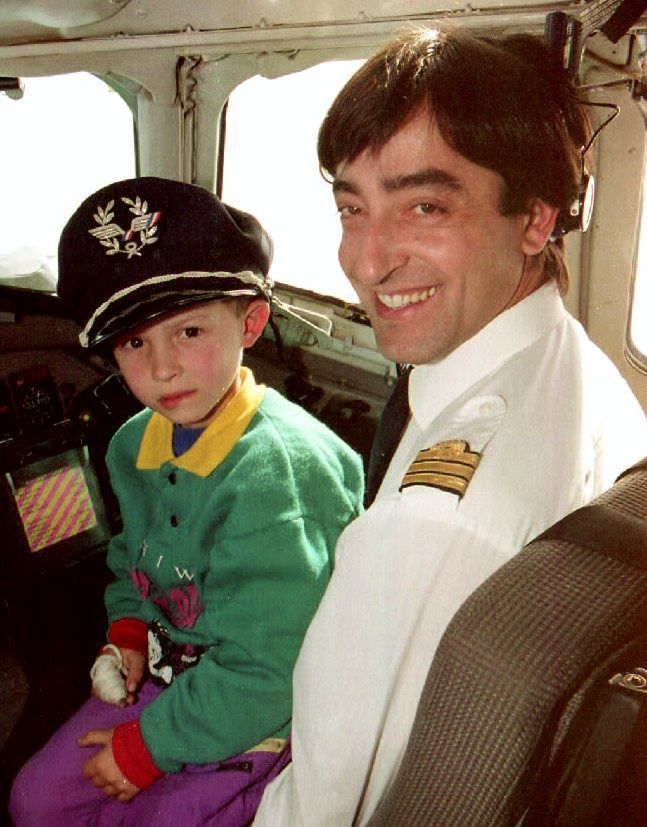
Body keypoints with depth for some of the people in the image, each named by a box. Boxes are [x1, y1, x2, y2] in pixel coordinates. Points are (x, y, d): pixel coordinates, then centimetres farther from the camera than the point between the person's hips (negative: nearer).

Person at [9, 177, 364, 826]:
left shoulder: (271, 471, -31)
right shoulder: (136, 445, -5)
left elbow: (264, 675, -27)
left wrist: (147, 744, -15)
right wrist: (127, 633, -2)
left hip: (259, 716, -7)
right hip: (166, 674, 7)